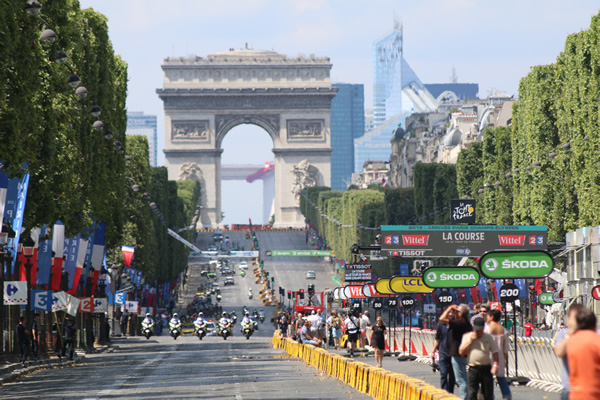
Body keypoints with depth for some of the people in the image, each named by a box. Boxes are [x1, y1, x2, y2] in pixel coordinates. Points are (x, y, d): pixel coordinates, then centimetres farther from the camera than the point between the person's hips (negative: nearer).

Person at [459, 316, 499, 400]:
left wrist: (495, 365, -9)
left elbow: (495, 352, 5)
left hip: (486, 368, 0)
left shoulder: (488, 337, 5)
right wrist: (470, 341, -9)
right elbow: (461, 352, 0)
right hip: (473, 369, 0)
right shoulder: (467, 336, 6)